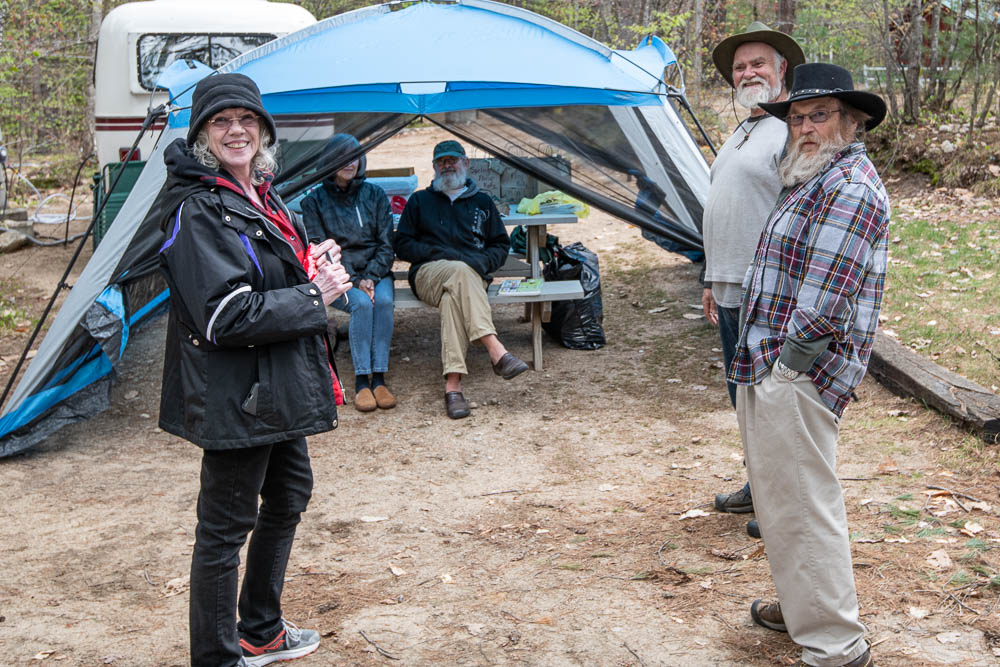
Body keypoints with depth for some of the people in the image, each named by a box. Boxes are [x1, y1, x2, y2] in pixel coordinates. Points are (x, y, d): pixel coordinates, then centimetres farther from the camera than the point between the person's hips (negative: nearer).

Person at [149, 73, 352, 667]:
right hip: (233, 398, -10)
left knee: (289, 495, 22)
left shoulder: (261, 196, 10)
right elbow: (227, 316, -26)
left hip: (278, 388, 10)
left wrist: (313, 265, 2)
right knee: (226, 526, 2)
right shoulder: (198, 211, -18)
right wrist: (314, 296, -17)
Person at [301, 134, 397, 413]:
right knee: (362, 303, -33)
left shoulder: (375, 195, 10)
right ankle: (361, 382, -31)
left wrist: (371, 277, -11)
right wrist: (354, 281, -15)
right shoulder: (315, 201, 3)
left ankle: (379, 378, -29)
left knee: (384, 300, -31)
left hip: (376, 272, 2)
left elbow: (386, 244, 7)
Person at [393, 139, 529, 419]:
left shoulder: (482, 202, 25)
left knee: (453, 297, -38)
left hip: (472, 275, 1)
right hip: (428, 273, -1)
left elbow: (501, 246, 21)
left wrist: (482, 261, -2)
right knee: (461, 271, -39)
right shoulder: (420, 201, 21)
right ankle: (496, 352, -53)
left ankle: (452, 385, -49)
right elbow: (402, 246, 12)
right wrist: (439, 253, -4)